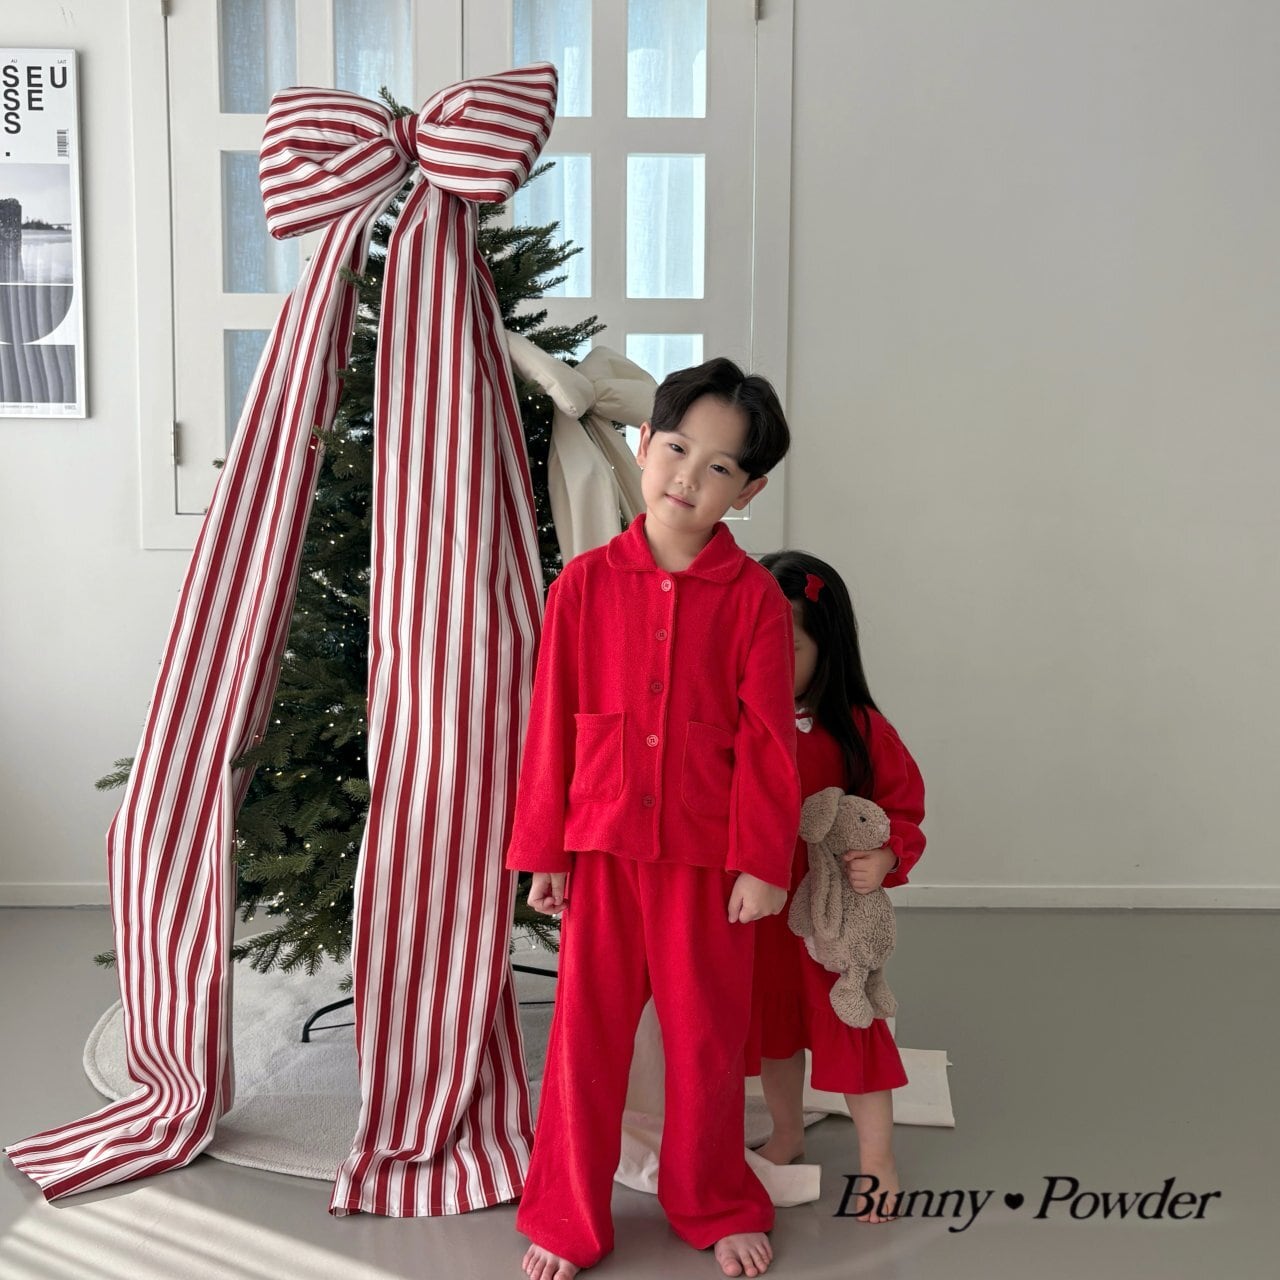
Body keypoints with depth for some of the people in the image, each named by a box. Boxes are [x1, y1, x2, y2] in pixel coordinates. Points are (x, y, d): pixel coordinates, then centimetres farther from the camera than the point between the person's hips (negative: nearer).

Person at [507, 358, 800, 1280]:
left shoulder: (754, 598, -5)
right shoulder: (585, 583, -2)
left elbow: (767, 739, -4)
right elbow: (551, 723, 0)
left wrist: (764, 860, -5)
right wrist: (544, 850, 1)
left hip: (711, 856, 0)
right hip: (601, 849, 1)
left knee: (709, 1034, 13)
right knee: (587, 1032, 10)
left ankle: (716, 1206, 35)